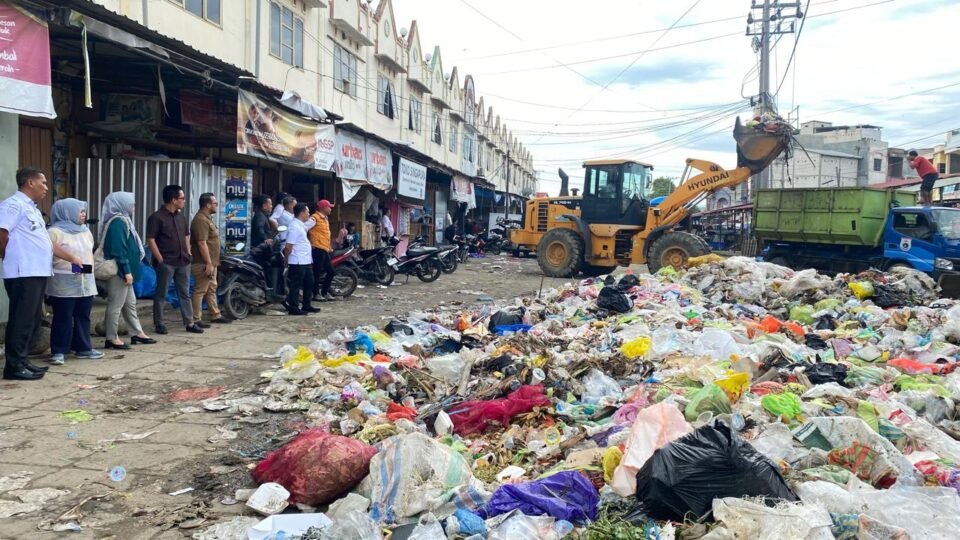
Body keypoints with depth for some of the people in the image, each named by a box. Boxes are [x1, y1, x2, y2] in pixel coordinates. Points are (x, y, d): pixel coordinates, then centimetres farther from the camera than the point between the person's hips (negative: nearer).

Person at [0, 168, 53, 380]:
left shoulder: (31, 208, 21)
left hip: (37, 273, 10)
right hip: (23, 274, -10)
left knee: (33, 320, 14)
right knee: (22, 320, -7)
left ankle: (23, 361, 22)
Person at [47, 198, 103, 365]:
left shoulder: (85, 231, 17)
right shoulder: (56, 231, -8)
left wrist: (90, 267, 11)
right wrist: (71, 258, -28)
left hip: (85, 281, 7)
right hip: (64, 282, -7)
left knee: (83, 316, 11)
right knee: (63, 317, -5)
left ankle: (83, 348, 19)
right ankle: (58, 351, 1)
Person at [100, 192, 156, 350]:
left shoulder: (122, 221, 14)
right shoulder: (118, 222, -16)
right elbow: (119, 249, -21)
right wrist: (127, 271, -21)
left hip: (123, 271, 10)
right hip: (119, 271, -10)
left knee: (130, 302, 16)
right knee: (116, 304, -4)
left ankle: (137, 333, 25)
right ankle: (112, 338, 3)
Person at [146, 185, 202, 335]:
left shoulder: (181, 216, 12)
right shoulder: (157, 217, -10)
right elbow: (150, 240, -13)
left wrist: (188, 253, 11)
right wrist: (160, 259, -15)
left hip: (183, 261, 7)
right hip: (166, 262, -7)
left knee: (185, 293, 10)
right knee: (161, 294, 2)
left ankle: (189, 323, 14)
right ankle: (159, 324, 10)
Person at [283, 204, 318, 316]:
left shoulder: (301, 225, 15)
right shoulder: (294, 226, -16)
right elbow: (288, 246, -19)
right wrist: (286, 259, -10)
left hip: (306, 261, 10)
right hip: (298, 262, -10)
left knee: (309, 283, 15)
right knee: (296, 285, -3)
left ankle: (306, 305, 24)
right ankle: (293, 308, 3)